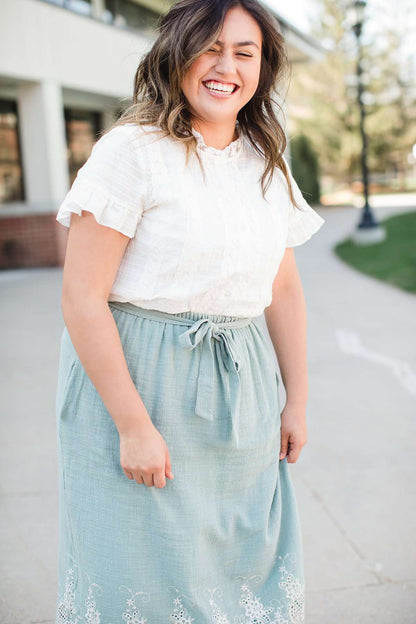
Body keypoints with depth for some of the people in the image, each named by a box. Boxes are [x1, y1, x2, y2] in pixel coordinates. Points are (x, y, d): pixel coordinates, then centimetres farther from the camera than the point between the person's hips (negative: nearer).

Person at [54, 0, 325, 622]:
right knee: (148, 572, 9)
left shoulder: (268, 164, 8)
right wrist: (133, 424, -17)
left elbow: (285, 290, 14)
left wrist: (297, 401, 13)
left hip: (241, 393, 6)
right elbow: (82, 299, -15)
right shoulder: (131, 151, -11)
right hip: (139, 381, -5)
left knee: (245, 560, 16)